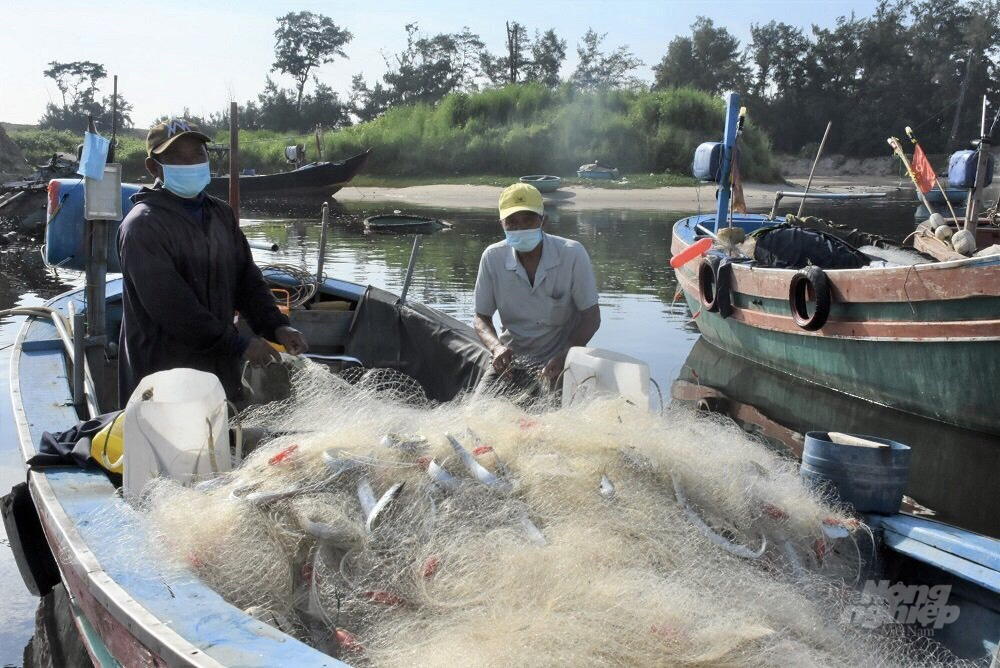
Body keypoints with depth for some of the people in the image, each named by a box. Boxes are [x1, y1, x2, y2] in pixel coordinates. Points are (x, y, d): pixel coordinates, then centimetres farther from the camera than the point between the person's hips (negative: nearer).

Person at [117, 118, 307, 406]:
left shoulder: (221, 214, 11)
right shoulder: (143, 226, -13)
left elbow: (247, 278, 13)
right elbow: (171, 305, -20)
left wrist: (276, 326, -4)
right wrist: (238, 344, -20)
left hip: (221, 370, 7)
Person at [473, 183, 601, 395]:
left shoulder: (572, 254, -13)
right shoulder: (492, 258, -6)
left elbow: (591, 317, -8)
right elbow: (482, 317, 3)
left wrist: (564, 357, -24)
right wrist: (496, 347, -20)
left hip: (560, 360, -2)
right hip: (511, 358, 3)